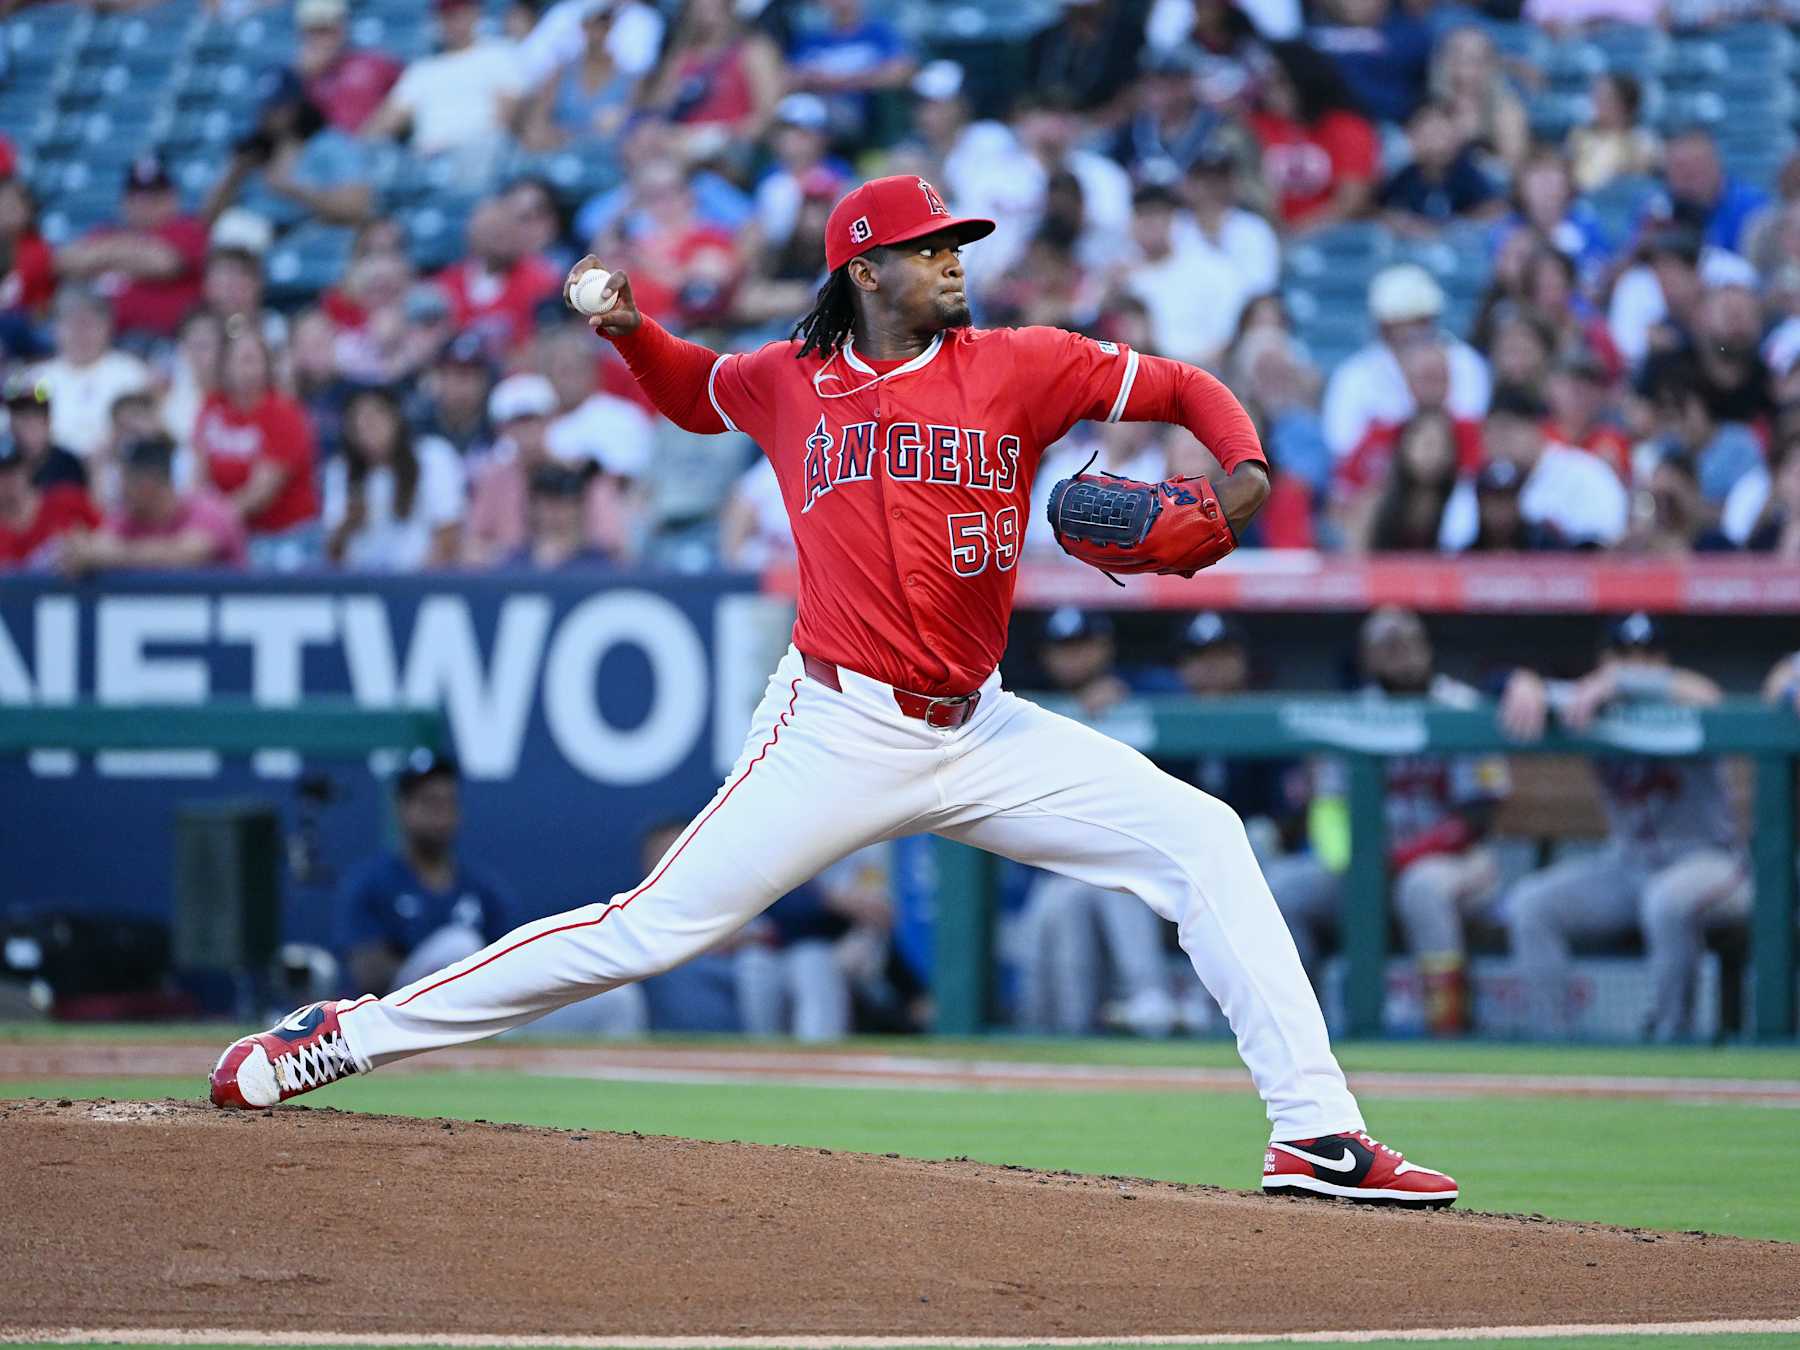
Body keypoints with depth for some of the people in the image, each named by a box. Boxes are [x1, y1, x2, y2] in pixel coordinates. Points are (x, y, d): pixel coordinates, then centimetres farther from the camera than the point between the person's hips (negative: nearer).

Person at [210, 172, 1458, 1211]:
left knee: (1201, 839, -11)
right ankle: (354, 1035, 5)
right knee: (656, 926, -6)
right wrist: (626, 330, 7)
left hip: (980, 733, 2)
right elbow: (693, 391, 25)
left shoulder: (1015, 367, 1)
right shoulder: (791, 383, 3)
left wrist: (1243, 466, -15)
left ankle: (1317, 1133, -10)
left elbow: (1183, 388, 4)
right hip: (840, 733, -2)